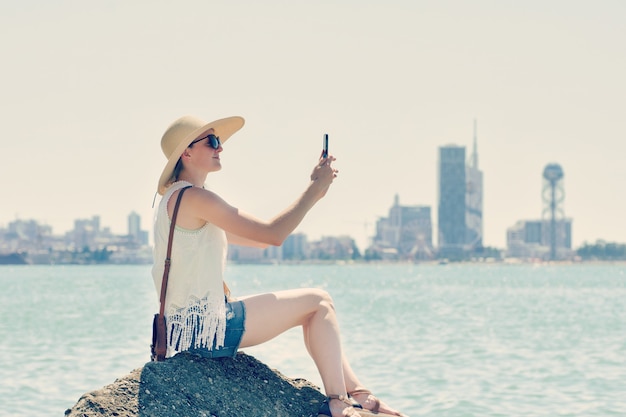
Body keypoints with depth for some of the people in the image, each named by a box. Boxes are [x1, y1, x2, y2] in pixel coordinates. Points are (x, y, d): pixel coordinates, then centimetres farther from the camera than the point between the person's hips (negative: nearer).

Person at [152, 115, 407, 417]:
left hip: (191, 325, 10)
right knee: (318, 302, 0)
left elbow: (260, 239, 17)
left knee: (315, 306, 16)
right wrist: (315, 188, -8)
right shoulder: (192, 198, -15)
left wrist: (313, 191, 11)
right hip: (204, 328, -10)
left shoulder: (175, 199, 17)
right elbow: (273, 234, -19)